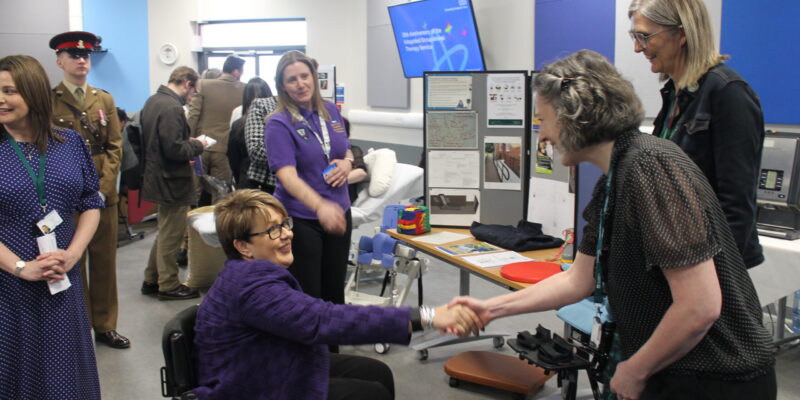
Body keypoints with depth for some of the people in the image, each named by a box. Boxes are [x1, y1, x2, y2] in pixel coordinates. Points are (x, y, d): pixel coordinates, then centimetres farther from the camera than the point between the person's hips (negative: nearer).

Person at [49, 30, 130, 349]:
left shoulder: (105, 100, 12)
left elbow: (115, 147, 7)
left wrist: (103, 187, -5)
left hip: (104, 195, 4)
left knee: (105, 263, 9)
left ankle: (105, 326, 20)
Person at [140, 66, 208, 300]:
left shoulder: (153, 100, 8)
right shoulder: (172, 107, -23)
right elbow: (174, 149, -27)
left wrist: (188, 143, 11)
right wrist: (196, 146, -10)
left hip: (157, 176, 10)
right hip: (172, 182, -10)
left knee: (165, 232, 22)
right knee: (171, 235, 4)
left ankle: (151, 280, 30)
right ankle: (169, 286, 17)